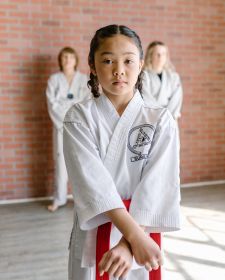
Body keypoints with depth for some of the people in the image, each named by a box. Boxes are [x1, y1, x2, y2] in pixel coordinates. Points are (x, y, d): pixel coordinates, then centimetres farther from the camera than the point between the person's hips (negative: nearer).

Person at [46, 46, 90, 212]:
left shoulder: (84, 80, 6)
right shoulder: (54, 79, 6)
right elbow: (53, 105, -2)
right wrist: (66, 122, -10)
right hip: (61, 126, 0)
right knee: (61, 161, 2)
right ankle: (59, 199, 12)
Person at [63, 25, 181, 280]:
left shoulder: (161, 120, -6)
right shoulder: (78, 117, -8)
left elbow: (157, 184, -15)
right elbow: (92, 179, -18)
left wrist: (129, 242, -24)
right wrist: (134, 234, -26)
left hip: (142, 235, 0)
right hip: (92, 236, 0)